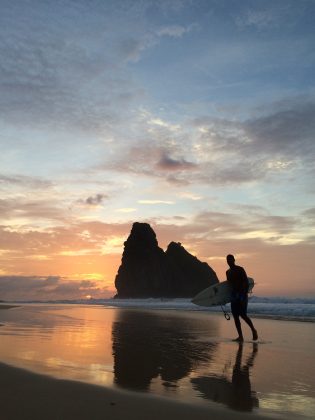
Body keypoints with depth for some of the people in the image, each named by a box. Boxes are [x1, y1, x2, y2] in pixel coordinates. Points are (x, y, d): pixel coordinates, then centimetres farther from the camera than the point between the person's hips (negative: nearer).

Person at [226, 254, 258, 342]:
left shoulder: (240, 269, -6)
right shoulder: (228, 272, 15)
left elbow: (246, 282, -12)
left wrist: (245, 293, -22)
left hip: (242, 294, -7)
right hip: (233, 295, 7)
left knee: (243, 315, -13)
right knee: (235, 316, 1)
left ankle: (253, 330, 10)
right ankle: (240, 337, 5)